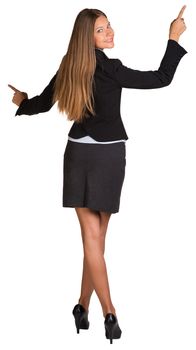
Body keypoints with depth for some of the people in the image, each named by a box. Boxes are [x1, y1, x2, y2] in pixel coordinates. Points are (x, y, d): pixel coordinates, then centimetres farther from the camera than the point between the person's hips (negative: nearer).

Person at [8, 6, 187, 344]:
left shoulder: (68, 68, 0)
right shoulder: (110, 69, -15)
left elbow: (42, 103, 13)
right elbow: (161, 79, -11)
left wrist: (22, 102, 35)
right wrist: (174, 38, -2)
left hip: (77, 152, 3)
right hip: (108, 154, -3)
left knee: (91, 234, 1)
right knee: (97, 235, 6)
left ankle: (109, 313, -4)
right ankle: (83, 307, 10)